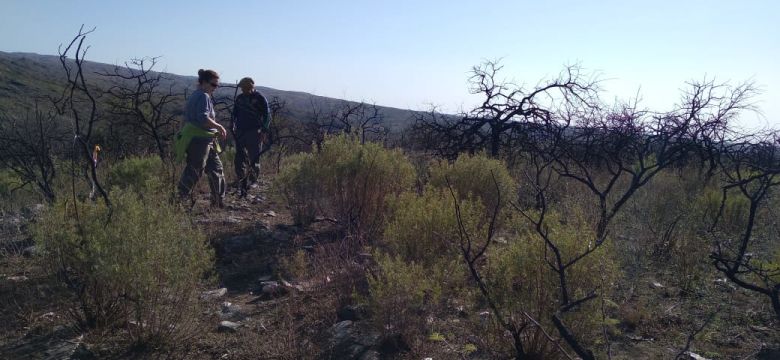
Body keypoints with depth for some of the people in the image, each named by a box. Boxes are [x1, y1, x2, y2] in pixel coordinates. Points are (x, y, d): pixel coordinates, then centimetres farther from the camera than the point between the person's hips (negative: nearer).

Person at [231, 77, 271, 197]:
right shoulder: (239, 98, 12)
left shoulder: (260, 98, -3)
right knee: (240, 157, 3)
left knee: (254, 158, -5)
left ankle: (253, 180, 5)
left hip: (254, 133, -5)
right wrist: (233, 128, 10)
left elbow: (267, 115, -4)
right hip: (240, 132, 5)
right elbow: (234, 113, 20)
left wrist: (264, 131, -12)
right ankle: (241, 181, 11)